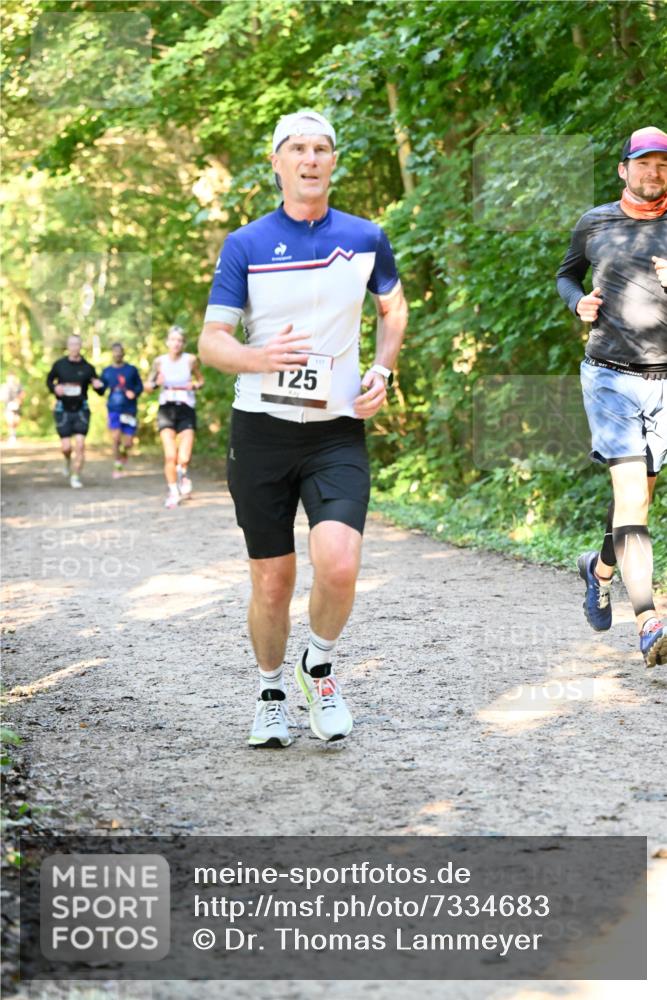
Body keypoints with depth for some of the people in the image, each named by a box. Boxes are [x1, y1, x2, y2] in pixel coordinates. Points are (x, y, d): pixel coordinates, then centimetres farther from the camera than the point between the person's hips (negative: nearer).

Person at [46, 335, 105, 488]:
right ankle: (68, 460, 33)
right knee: (66, 446, -4)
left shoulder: (87, 368, -4)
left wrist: (99, 386, -22)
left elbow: (100, 392, 2)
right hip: (63, 410, 0)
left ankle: (76, 477, 3)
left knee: (80, 445, -10)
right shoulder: (59, 365, -3)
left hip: (81, 410, 0)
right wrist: (54, 388, -7)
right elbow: (49, 379, 15)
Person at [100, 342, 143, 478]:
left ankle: (124, 455, 36)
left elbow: (140, 386, 8)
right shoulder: (107, 371, 7)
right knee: (115, 436, -17)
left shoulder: (132, 370, 4)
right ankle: (117, 466, -3)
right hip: (114, 409, 0)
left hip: (129, 409, 0)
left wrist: (134, 393, -12)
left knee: (128, 442, -1)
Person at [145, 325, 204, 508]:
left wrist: (195, 385, -9)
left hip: (186, 410, 0)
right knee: (170, 456, -10)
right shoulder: (159, 361, 2)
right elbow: (148, 386, 11)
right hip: (166, 409, 0)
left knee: (184, 459, -10)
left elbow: (201, 380, 14)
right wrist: (156, 383, -11)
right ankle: (173, 491, 8)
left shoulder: (191, 360, 0)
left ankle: (183, 474, 26)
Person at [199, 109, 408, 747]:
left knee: (338, 563, -20)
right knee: (272, 582, 4)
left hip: (337, 431, 0)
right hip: (262, 431, 0)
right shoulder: (245, 245, 0)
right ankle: (270, 694, 29)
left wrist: (382, 371, 6)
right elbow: (210, 341, -2)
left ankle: (320, 669, 10)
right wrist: (260, 358, -22)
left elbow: (393, 308, 23)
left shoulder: (365, 239, 5)